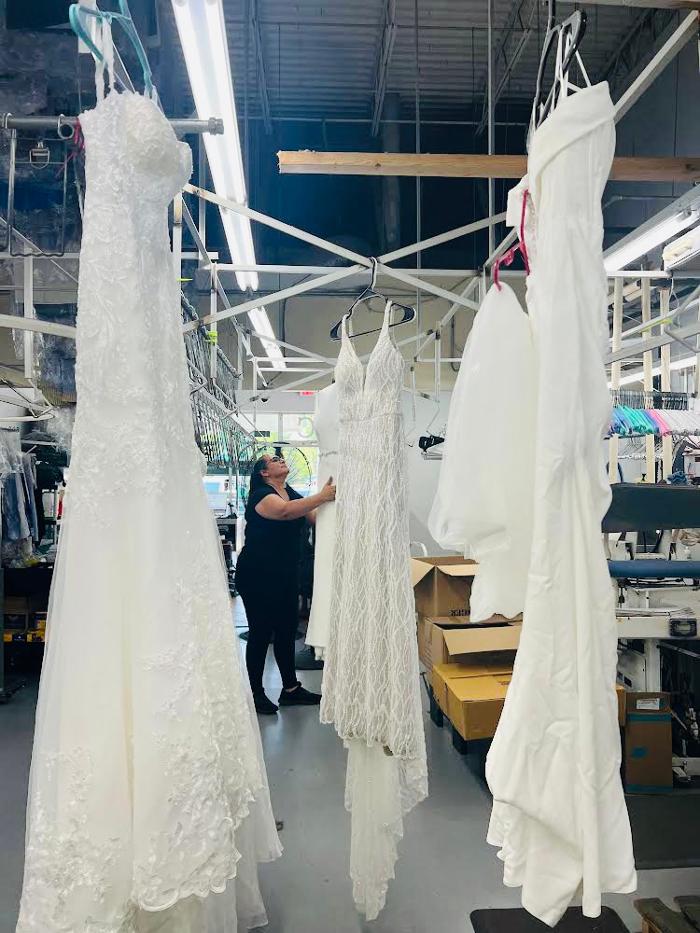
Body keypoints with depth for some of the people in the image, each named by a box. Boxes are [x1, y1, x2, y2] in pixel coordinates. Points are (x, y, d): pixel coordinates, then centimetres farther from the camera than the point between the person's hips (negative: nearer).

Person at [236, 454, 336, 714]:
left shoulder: (293, 494, 12)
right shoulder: (261, 495, -13)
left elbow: (315, 516, 1)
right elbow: (284, 510, -34)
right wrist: (321, 496, -40)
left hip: (285, 574, 8)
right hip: (257, 575, -8)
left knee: (287, 629, 12)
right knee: (261, 632, 0)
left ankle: (291, 688, 23)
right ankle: (256, 693, 13)